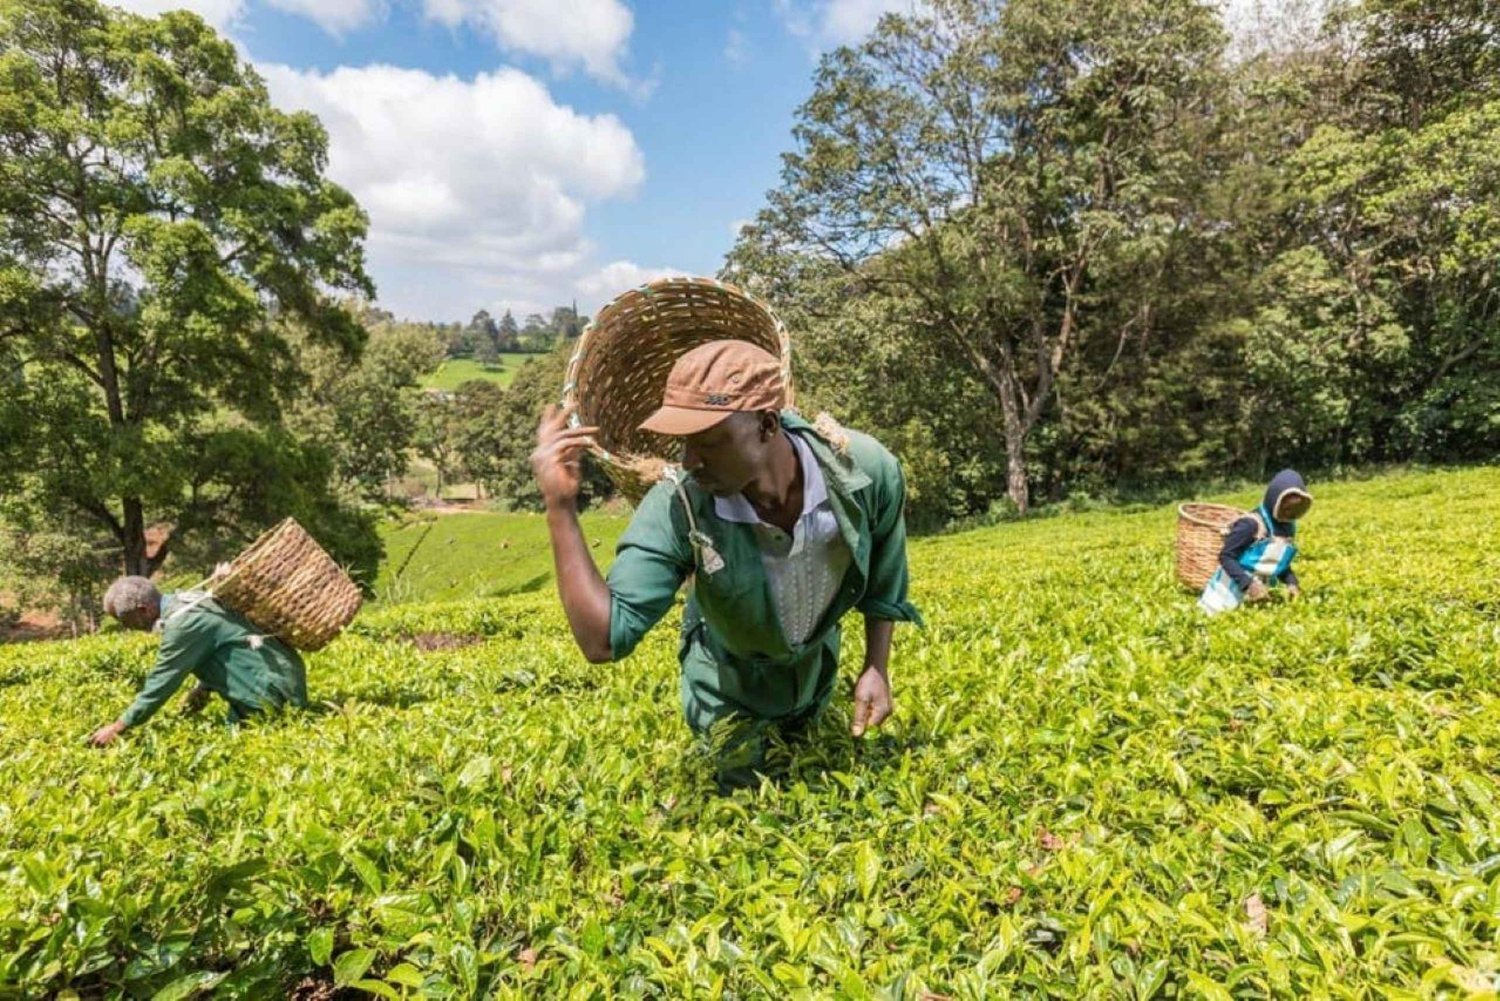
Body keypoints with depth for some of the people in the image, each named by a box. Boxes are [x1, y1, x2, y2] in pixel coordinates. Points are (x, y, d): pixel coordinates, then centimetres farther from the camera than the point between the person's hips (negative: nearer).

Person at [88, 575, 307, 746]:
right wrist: (206, 687, 6)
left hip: (273, 684, -10)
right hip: (272, 672, 10)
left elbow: (161, 682, -15)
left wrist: (118, 727, -5)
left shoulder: (182, 622, -21)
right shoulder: (183, 602, 9)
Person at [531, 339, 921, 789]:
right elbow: (603, 640, -42)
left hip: (818, 663, 3)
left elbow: (884, 578, -11)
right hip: (729, 680, -2)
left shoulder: (865, 468, -33)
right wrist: (560, 506, -48)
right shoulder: (675, 506, -39)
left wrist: (877, 668, -10)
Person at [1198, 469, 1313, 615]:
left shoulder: (1289, 527, 3)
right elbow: (1226, 557, -19)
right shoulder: (1252, 524, -20)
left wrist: (1292, 582, -1)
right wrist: (1248, 584, -28)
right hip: (1232, 589, -7)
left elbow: (1281, 563, 17)